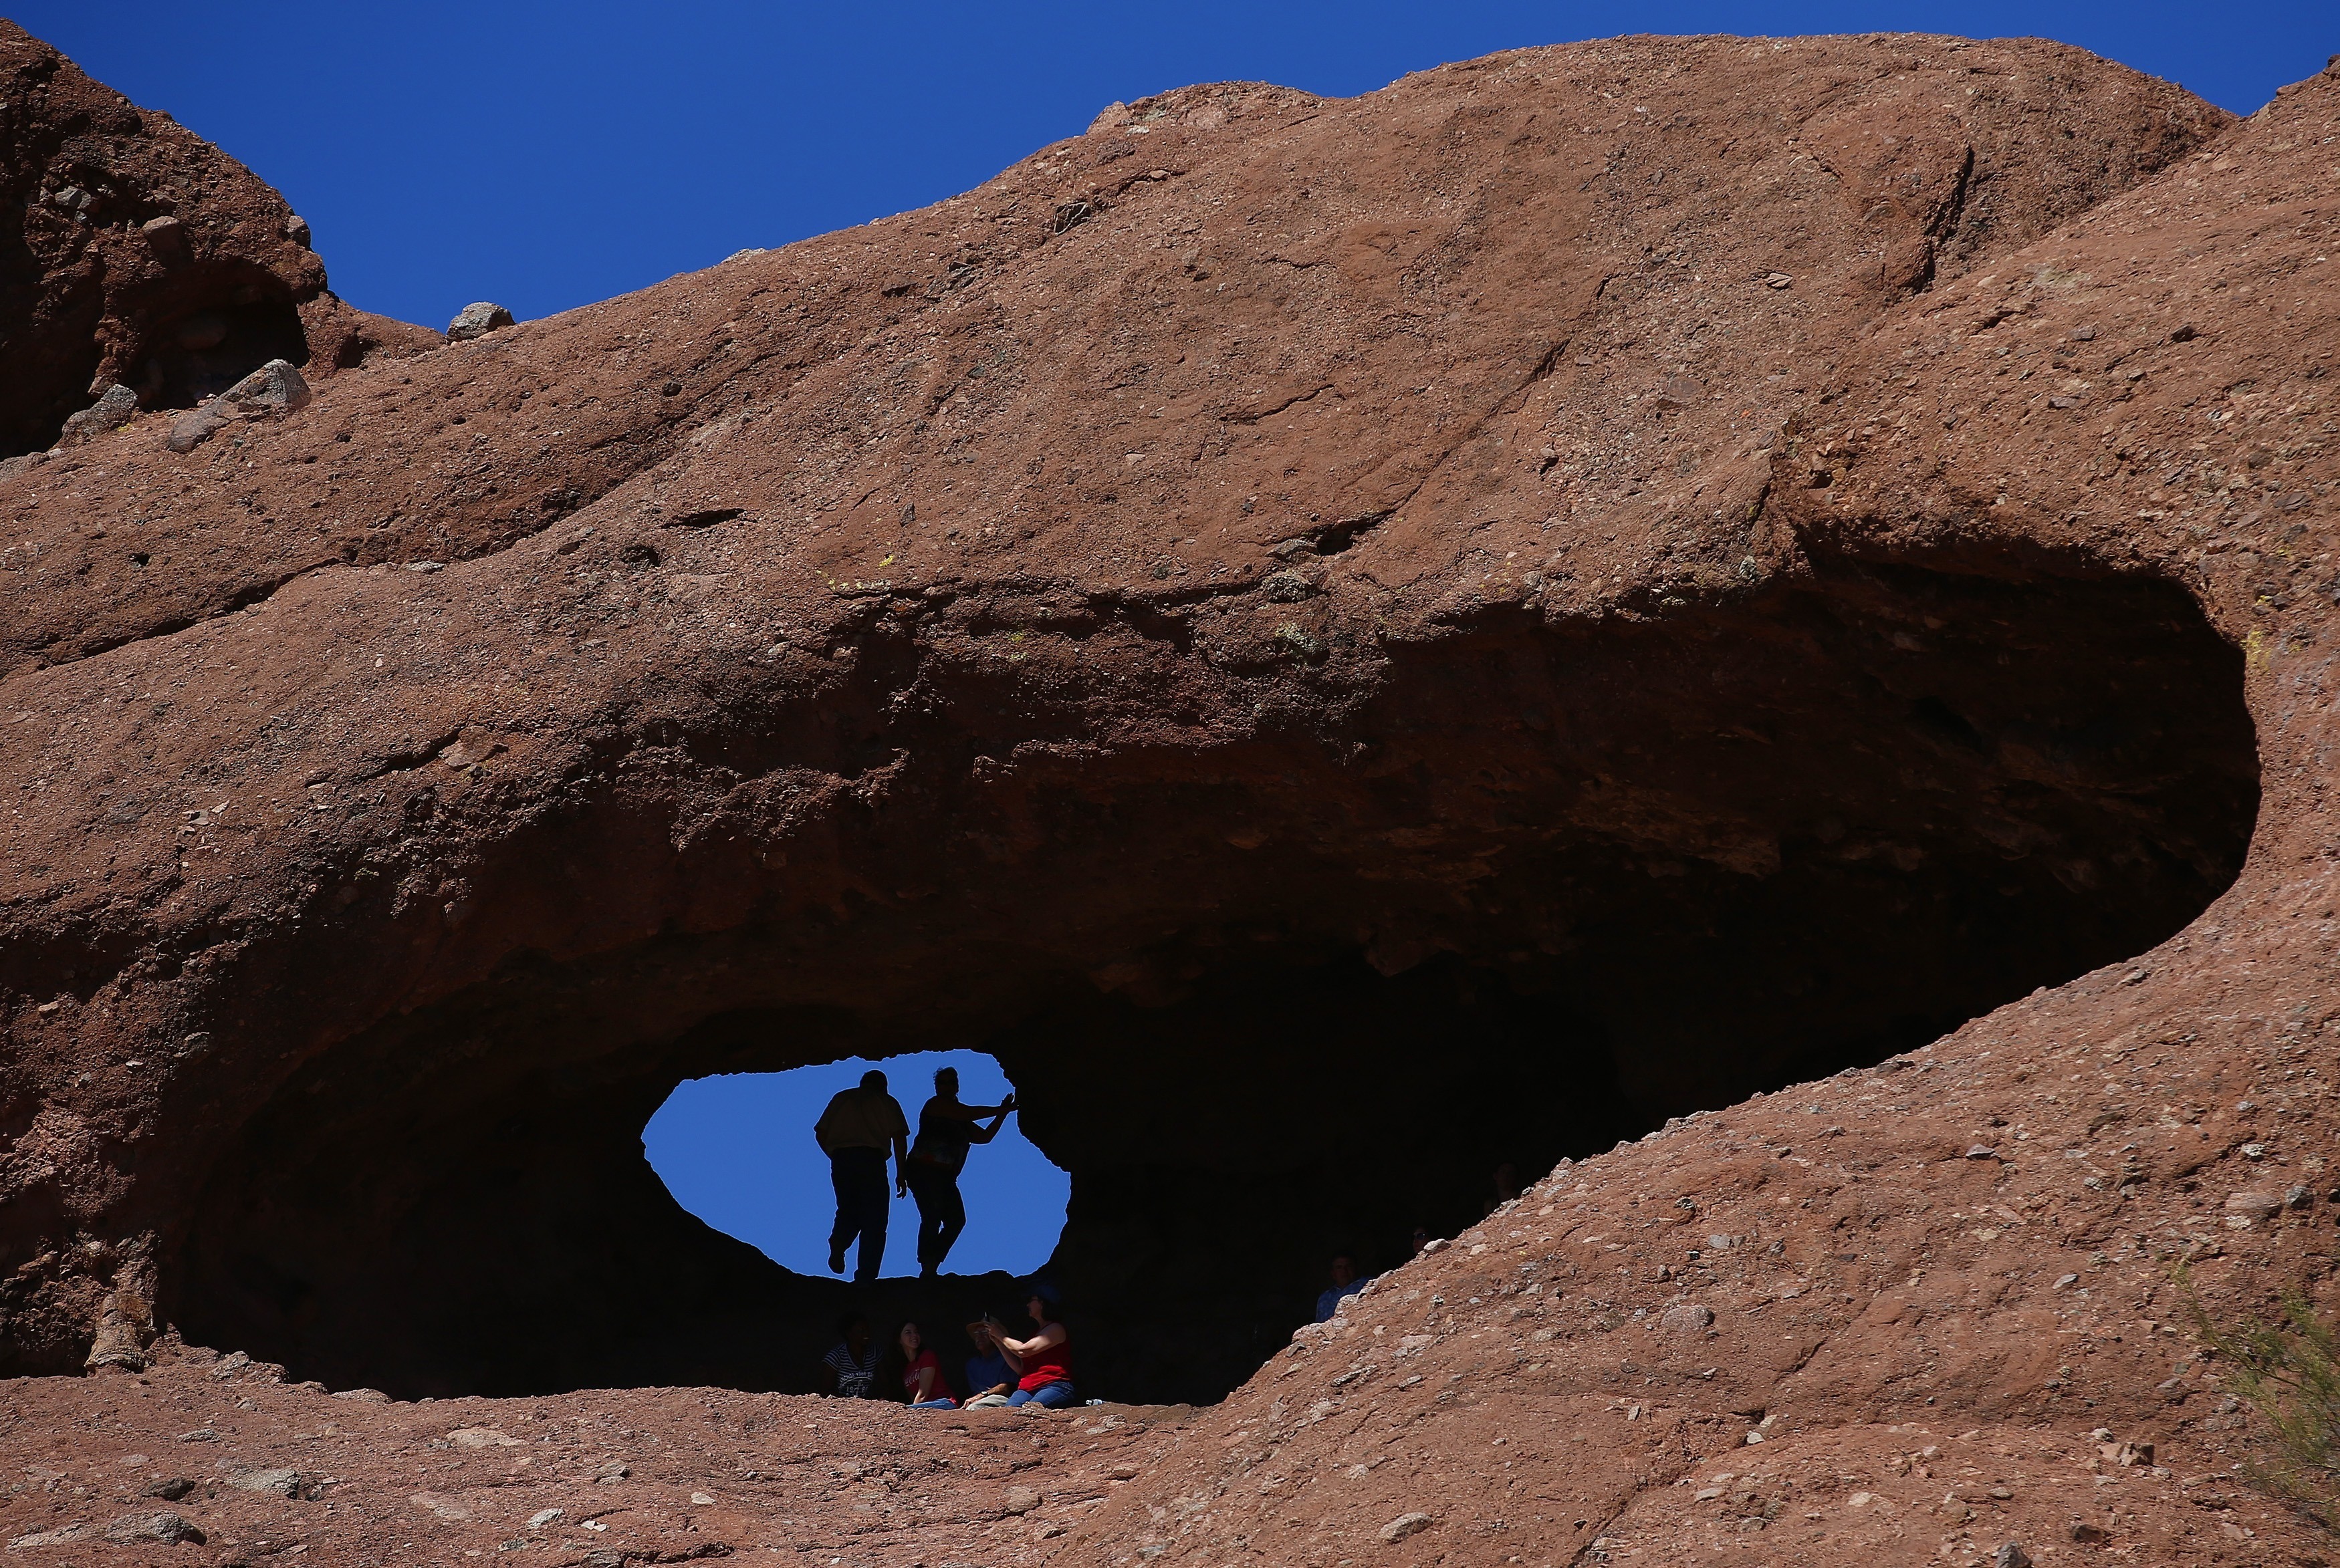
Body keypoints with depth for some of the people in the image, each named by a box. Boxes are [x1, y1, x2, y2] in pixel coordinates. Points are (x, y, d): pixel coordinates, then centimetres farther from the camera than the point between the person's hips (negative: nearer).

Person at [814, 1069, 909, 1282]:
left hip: (841, 1159, 3)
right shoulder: (887, 1102, 14)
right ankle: (865, 1277, -7)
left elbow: (821, 1133, 14)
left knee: (848, 1211, 19)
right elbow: (899, 1137, 2)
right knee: (873, 1221, 2)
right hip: (872, 1159, -3)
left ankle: (839, 1242, -12)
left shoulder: (841, 1098, 21)